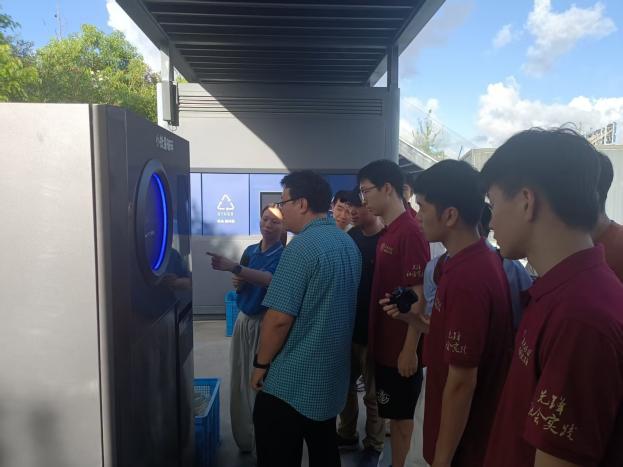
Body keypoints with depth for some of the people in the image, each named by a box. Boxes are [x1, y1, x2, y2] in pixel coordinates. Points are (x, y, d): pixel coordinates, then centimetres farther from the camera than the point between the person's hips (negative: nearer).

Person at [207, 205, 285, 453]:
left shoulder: (284, 255, -10)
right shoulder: (250, 250, 9)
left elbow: (269, 279, -29)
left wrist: (233, 267, -37)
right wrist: (236, 282, -5)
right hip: (244, 319, 6)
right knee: (239, 380, 10)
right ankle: (244, 437, 25)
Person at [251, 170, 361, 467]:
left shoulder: (302, 247, -21)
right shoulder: (349, 244, 6)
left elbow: (280, 318, -22)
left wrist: (261, 365, -8)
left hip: (290, 380, -8)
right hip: (331, 373, 8)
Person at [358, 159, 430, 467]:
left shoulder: (410, 232, -20)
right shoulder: (387, 232, 8)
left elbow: (418, 297, -21)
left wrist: (410, 350, -19)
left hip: (401, 347, -8)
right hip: (384, 342, 8)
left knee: (400, 414, 8)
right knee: (393, 411, 20)